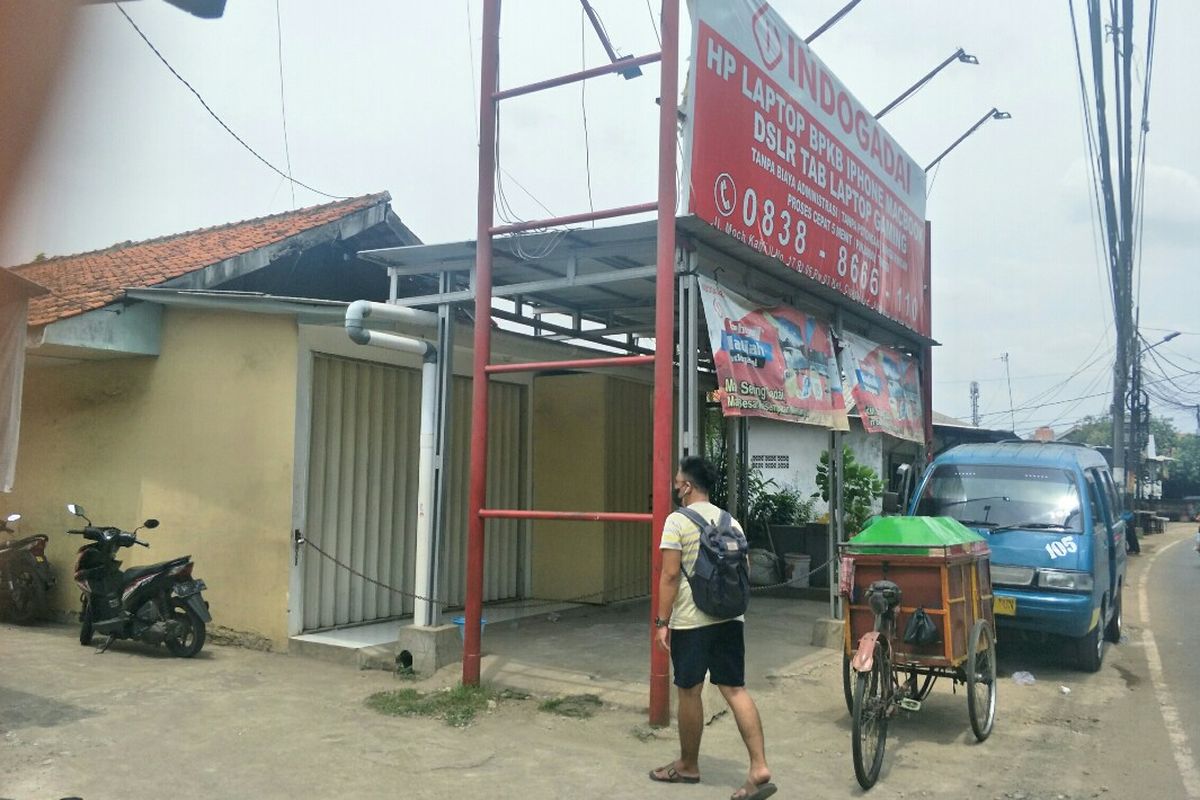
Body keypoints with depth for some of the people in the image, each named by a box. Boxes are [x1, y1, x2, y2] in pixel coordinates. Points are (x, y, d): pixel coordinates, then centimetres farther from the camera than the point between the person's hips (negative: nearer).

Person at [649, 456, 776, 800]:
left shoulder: (677, 520, -9)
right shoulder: (730, 522, 11)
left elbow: (670, 574, -13)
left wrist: (661, 621, -10)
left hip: (690, 620, -6)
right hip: (729, 617, 6)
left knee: (689, 692, 8)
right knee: (736, 690, 5)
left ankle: (688, 766, 23)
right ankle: (759, 768, -2)